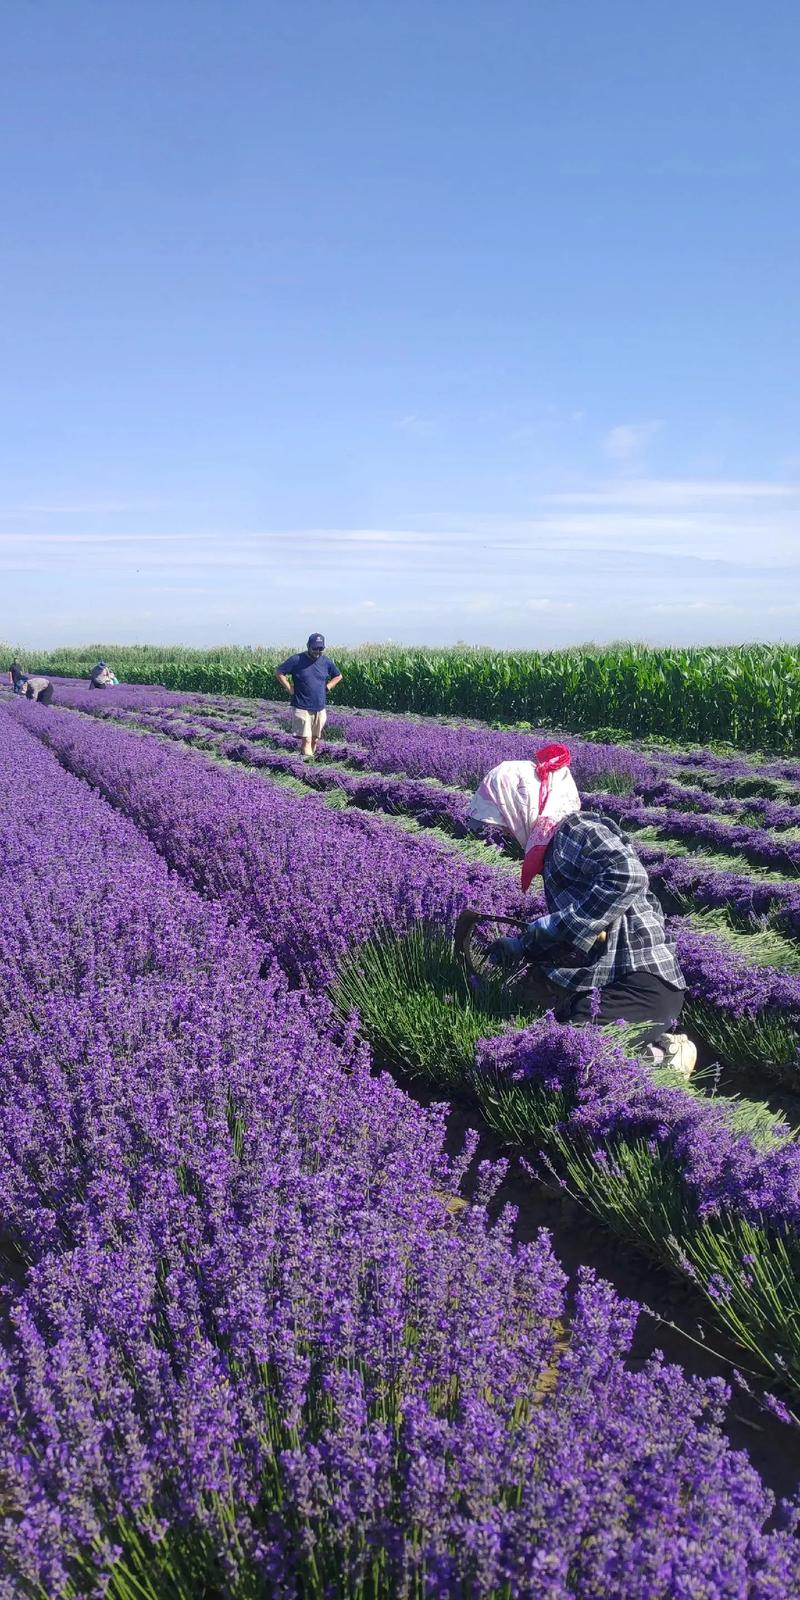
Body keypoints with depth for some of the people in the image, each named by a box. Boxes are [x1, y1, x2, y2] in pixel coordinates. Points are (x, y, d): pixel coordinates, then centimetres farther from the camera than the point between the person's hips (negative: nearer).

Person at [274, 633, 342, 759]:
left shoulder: (326, 661, 6)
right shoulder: (296, 660, -7)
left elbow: (338, 676, 21)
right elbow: (278, 672, -1)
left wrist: (328, 687, 7)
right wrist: (289, 688, -7)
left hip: (320, 708, 5)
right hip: (302, 707, -5)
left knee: (315, 739, 11)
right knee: (306, 739, -13)